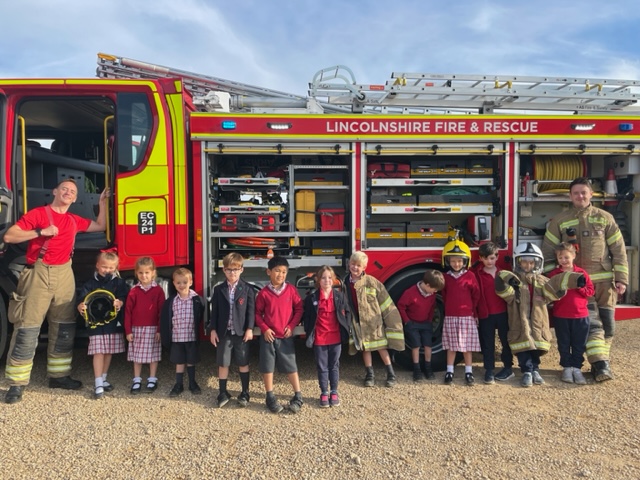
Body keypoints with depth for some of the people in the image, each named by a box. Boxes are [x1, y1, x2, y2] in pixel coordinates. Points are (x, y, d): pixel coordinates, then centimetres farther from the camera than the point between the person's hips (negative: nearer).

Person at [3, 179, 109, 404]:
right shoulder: (37, 213, -2)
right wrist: (41, 231, -17)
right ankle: (16, 384, 1)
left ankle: (58, 375, 19)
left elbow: (100, 226, 26)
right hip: (39, 273, -6)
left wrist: (102, 202, 20)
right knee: (27, 328, -6)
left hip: (64, 274, 6)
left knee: (64, 327, 8)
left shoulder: (74, 220, 14)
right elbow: (9, 236, -7)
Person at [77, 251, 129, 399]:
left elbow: (125, 298, -7)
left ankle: (103, 379, 30)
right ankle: (98, 385, -1)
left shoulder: (119, 283, 3)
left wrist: (120, 302, -29)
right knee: (98, 352, -5)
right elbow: (82, 299, -5)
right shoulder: (90, 284, 2)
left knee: (109, 353, 13)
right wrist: (80, 306, -27)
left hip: (114, 324, 2)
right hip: (96, 324, -2)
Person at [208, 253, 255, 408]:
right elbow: (214, 312, 4)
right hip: (224, 332, 2)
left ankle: (245, 393, 21)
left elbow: (251, 310, -4)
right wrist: (213, 330, 0)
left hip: (242, 332, -1)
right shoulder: (218, 289, 2)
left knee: (243, 363, 9)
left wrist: (250, 329, -9)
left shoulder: (247, 289, -3)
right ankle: (223, 393, 22)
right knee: (223, 363, 8)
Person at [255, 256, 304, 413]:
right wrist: (264, 329, -9)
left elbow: (299, 309, 2)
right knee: (267, 366, 6)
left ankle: (298, 396, 17)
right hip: (268, 335, 0)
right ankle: (270, 397, 20)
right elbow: (257, 313, 2)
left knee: (291, 366, 5)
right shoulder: (263, 293, -5)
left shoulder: (291, 290, -3)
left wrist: (291, 326, -6)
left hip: (286, 336, 0)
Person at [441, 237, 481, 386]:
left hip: (467, 316, -1)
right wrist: (450, 307, 10)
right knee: (451, 346, 8)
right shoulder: (446, 277, 2)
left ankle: (468, 372, 16)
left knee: (467, 346, 5)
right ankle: (449, 372, 15)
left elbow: (476, 295, 4)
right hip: (450, 316, 1)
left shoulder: (470, 276, -3)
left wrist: (472, 309, 5)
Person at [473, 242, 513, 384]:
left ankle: (508, 368, 27)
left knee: (506, 341, 13)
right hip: (485, 314, -2)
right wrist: (475, 313, -9)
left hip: (503, 312, 2)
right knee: (487, 343, 6)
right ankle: (489, 370, 15)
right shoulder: (476, 273, -5)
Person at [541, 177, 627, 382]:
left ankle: (600, 362, 22)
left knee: (608, 325, 8)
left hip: (604, 280, 2)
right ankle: (601, 364, -6)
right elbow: (548, 251, 4)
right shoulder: (559, 221, 1)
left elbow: (618, 250, 5)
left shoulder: (605, 218, 5)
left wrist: (621, 279, 0)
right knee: (591, 324, -7)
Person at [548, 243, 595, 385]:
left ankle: (577, 368, 17)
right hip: (560, 316, -1)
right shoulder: (553, 274, 0)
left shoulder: (582, 273, 3)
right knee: (564, 344, 8)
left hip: (580, 315, 1)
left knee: (579, 344, 7)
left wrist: (580, 287, -15)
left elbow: (591, 291, 1)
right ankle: (567, 367, 19)